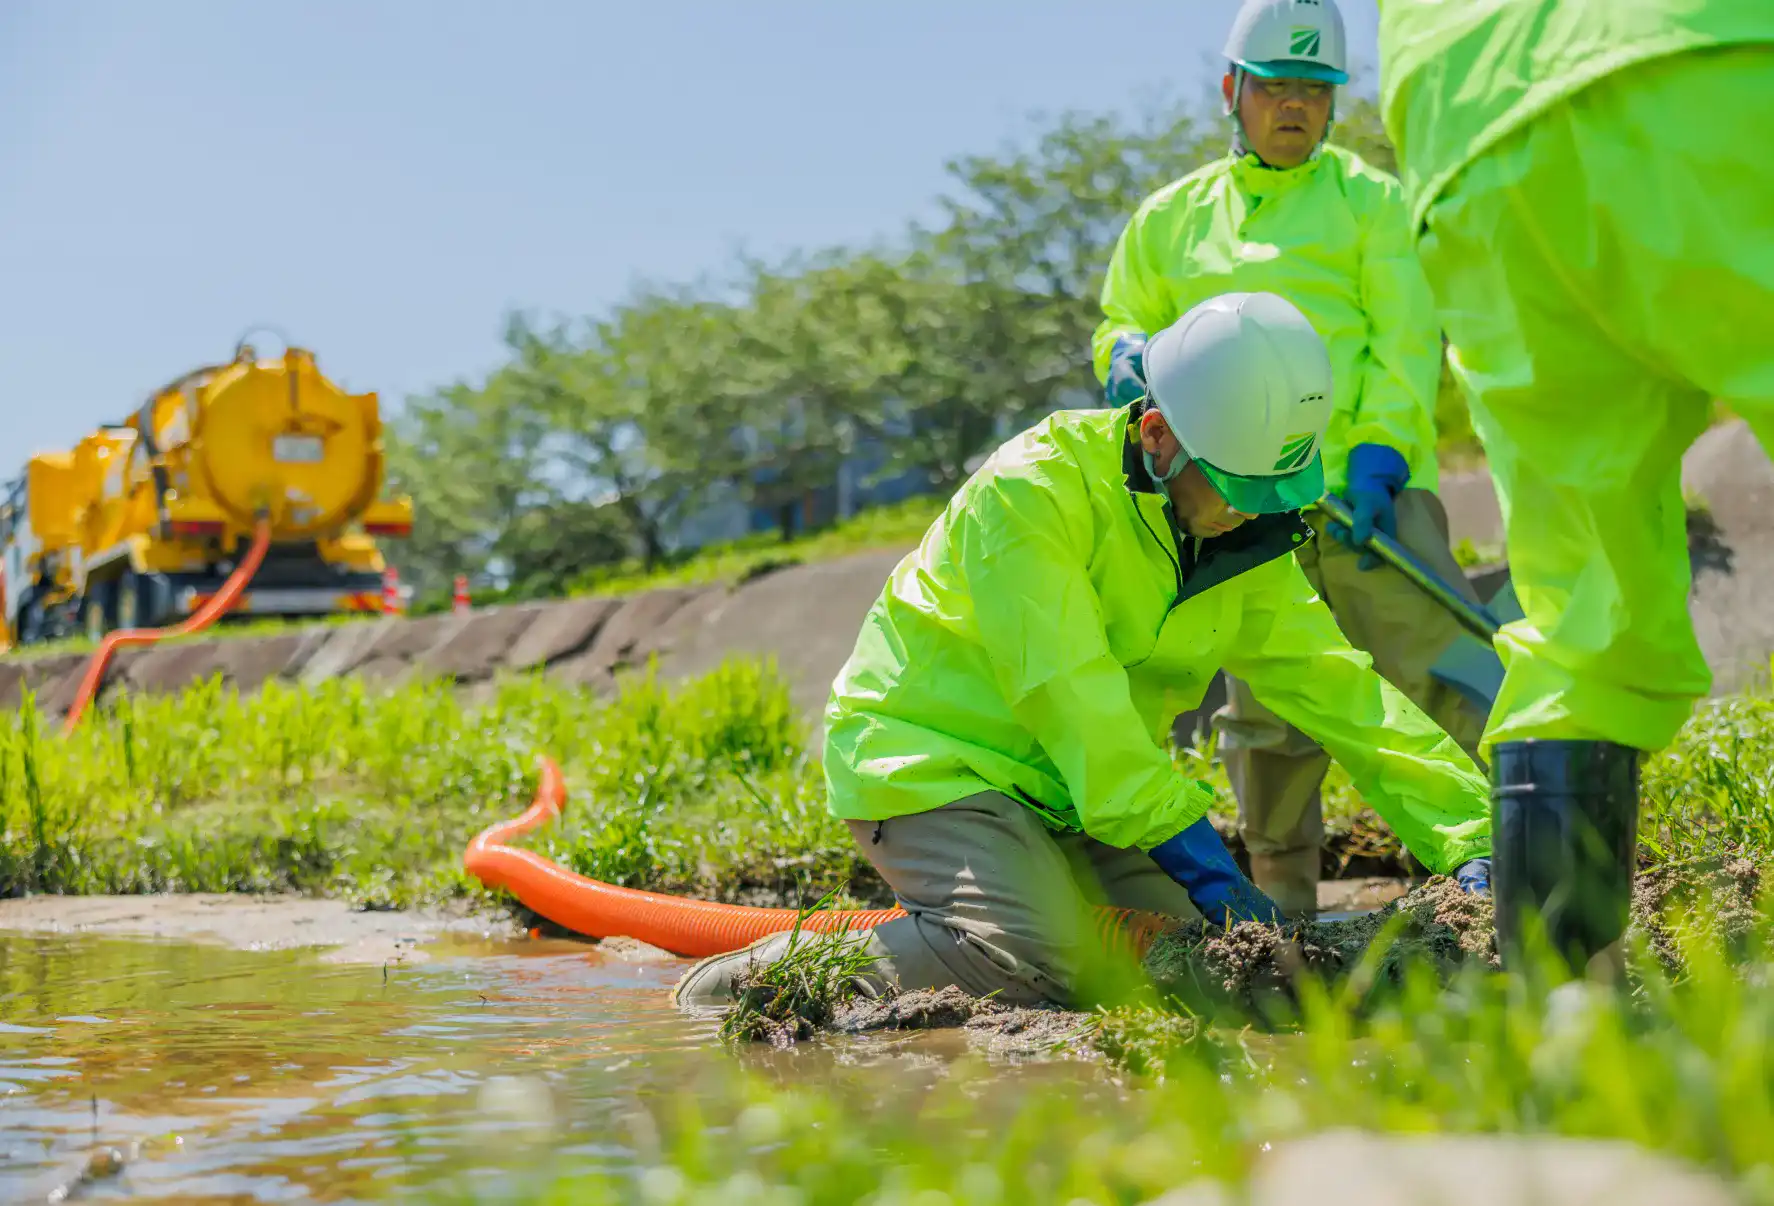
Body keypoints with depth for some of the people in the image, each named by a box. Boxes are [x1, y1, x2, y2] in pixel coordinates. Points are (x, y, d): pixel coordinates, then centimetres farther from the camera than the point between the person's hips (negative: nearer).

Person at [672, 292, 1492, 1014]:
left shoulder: (1241, 539, 2)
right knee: (1035, 960, -30)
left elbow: (1337, 688, 1)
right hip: (926, 758, -8)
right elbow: (1069, 696, -27)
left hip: (1070, 788, 8)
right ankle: (762, 976, -10)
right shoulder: (1031, 492, -22)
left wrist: (1471, 840, -7)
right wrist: (1194, 851, -29)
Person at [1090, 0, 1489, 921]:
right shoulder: (1172, 217, 17)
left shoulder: (1367, 198, 9)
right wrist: (1129, 354, 1)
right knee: (1265, 709, 7)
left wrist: (1377, 456, -14)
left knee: (1442, 663, -13)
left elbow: (1404, 338, 0)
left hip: (1366, 488, -3)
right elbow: (1121, 323, 26)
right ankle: (1285, 904, 18)